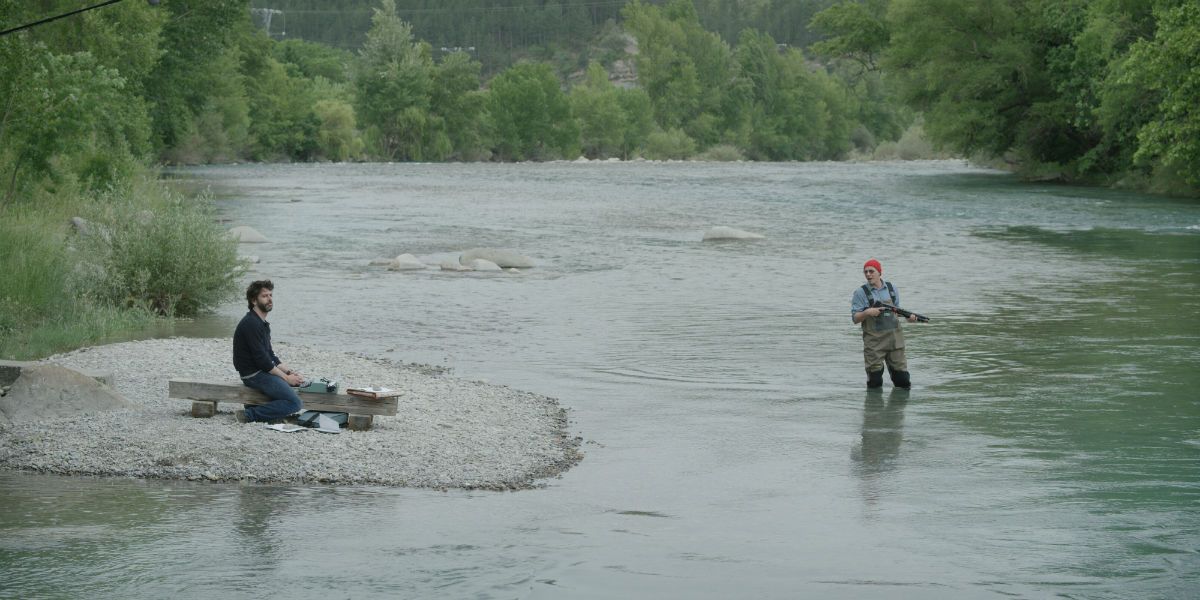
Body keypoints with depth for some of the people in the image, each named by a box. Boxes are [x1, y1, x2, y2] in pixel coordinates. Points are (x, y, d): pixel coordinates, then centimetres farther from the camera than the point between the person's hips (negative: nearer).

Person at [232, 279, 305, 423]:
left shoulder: (262, 323, 14)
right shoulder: (251, 324, -19)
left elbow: (269, 354, 18)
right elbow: (262, 360, -21)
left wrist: (289, 371, 4)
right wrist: (286, 378, -13)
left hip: (263, 370, 10)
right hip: (253, 375, -10)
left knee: (300, 379, 22)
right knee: (294, 402, -18)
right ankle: (250, 414, -15)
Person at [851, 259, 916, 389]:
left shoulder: (891, 288, 10)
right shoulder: (861, 293, -2)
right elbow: (855, 318, -3)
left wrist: (908, 316, 0)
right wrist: (867, 313, -22)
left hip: (894, 338, 3)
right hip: (874, 342, -3)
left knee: (902, 380, 4)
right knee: (874, 382, -2)